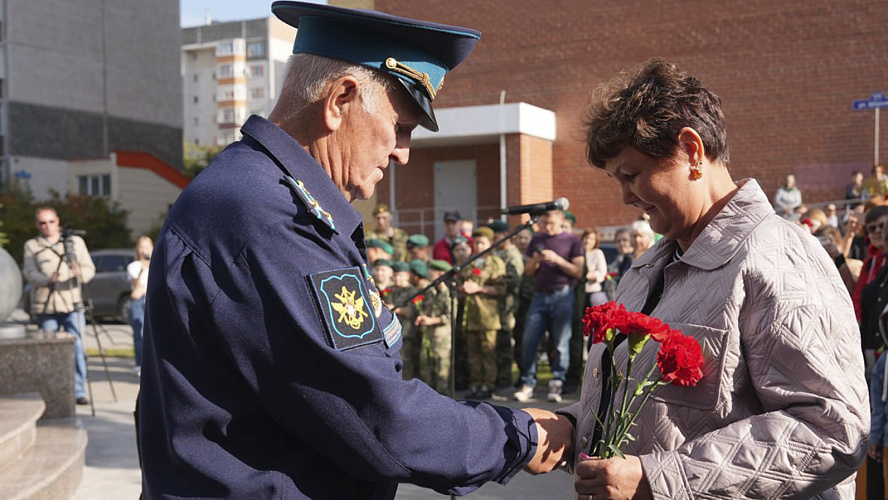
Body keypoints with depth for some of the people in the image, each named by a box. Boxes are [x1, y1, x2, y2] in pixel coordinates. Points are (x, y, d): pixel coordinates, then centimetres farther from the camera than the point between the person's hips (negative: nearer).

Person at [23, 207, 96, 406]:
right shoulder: (32, 246, 11)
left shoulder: (75, 242, 13)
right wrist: (48, 279, -23)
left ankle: (79, 391, -1)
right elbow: (30, 273, -2)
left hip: (72, 304, 0)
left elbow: (90, 269, 9)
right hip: (45, 306, 0)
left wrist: (80, 273, -15)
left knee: (77, 348, -6)